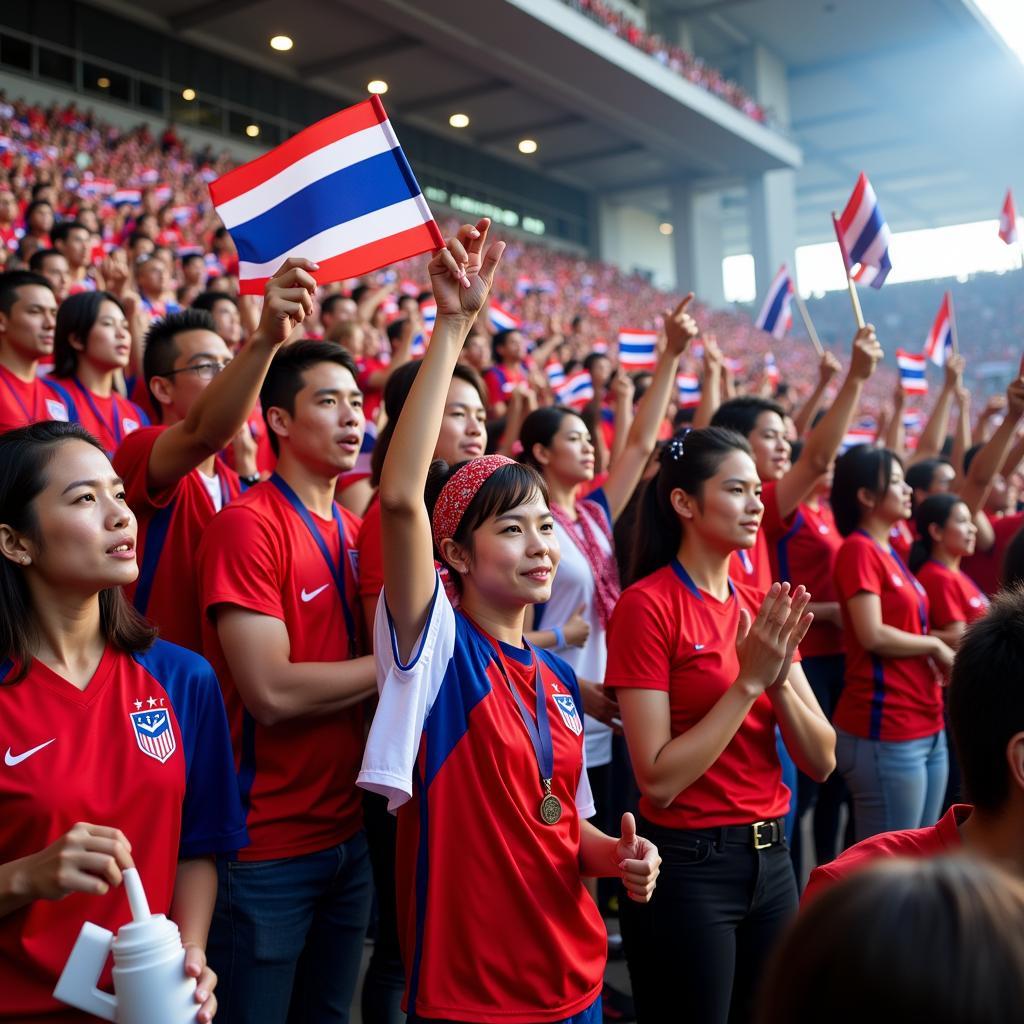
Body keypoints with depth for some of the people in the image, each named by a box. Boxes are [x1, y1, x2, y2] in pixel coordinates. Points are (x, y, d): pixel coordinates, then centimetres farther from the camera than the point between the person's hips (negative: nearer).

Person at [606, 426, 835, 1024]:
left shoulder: (763, 608, 6)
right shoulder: (649, 604, -14)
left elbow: (822, 762, 3)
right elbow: (658, 779, -19)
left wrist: (779, 677, -14)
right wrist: (749, 680, -20)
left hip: (772, 858, 7)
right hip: (688, 864, -7)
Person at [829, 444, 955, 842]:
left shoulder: (889, 552, 14)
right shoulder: (858, 549, -12)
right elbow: (873, 635, -19)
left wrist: (939, 654, 0)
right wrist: (935, 645, -5)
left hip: (926, 727, 9)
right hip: (885, 732, -9)